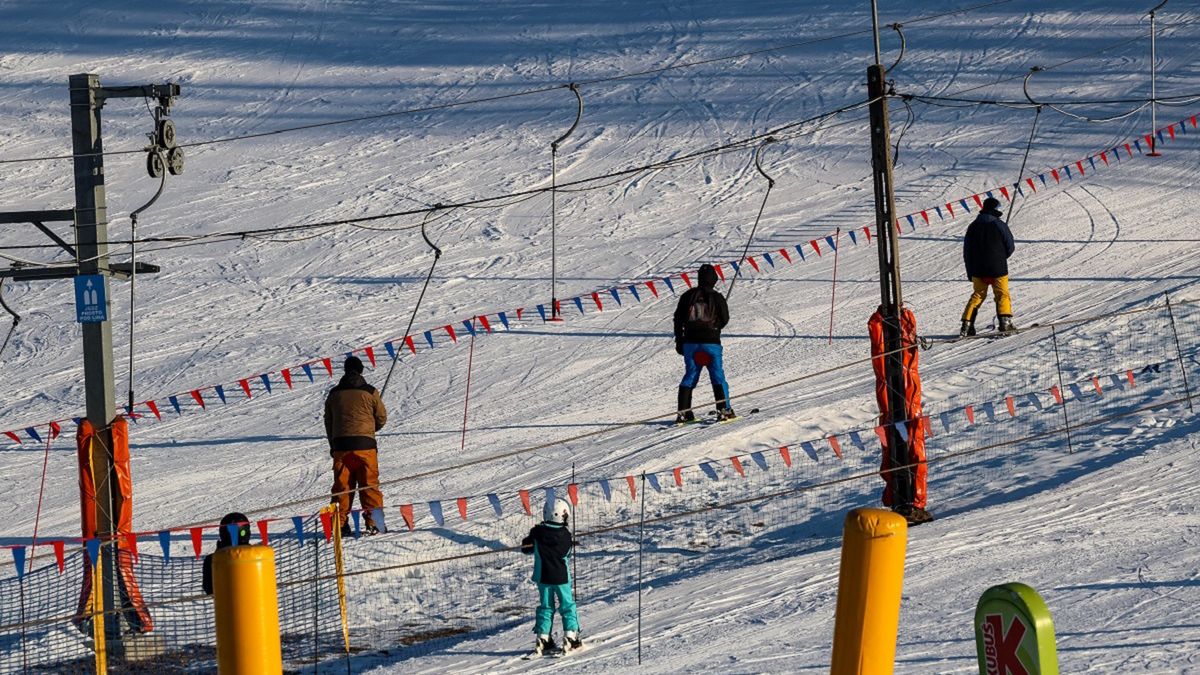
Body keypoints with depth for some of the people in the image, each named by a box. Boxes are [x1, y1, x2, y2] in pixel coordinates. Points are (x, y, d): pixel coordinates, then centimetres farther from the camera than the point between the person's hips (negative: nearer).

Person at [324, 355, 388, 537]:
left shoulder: (334, 394, 6)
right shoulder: (370, 392, -1)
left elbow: (328, 422, 13)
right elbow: (382, 418, 7)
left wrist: (333, 445, 24)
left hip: (340, 444, 2)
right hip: (365, 444, -2)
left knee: (341, 486, 6)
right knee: (369, 484, 3)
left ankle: (340, 523, 2)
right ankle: (373, 522, -3)